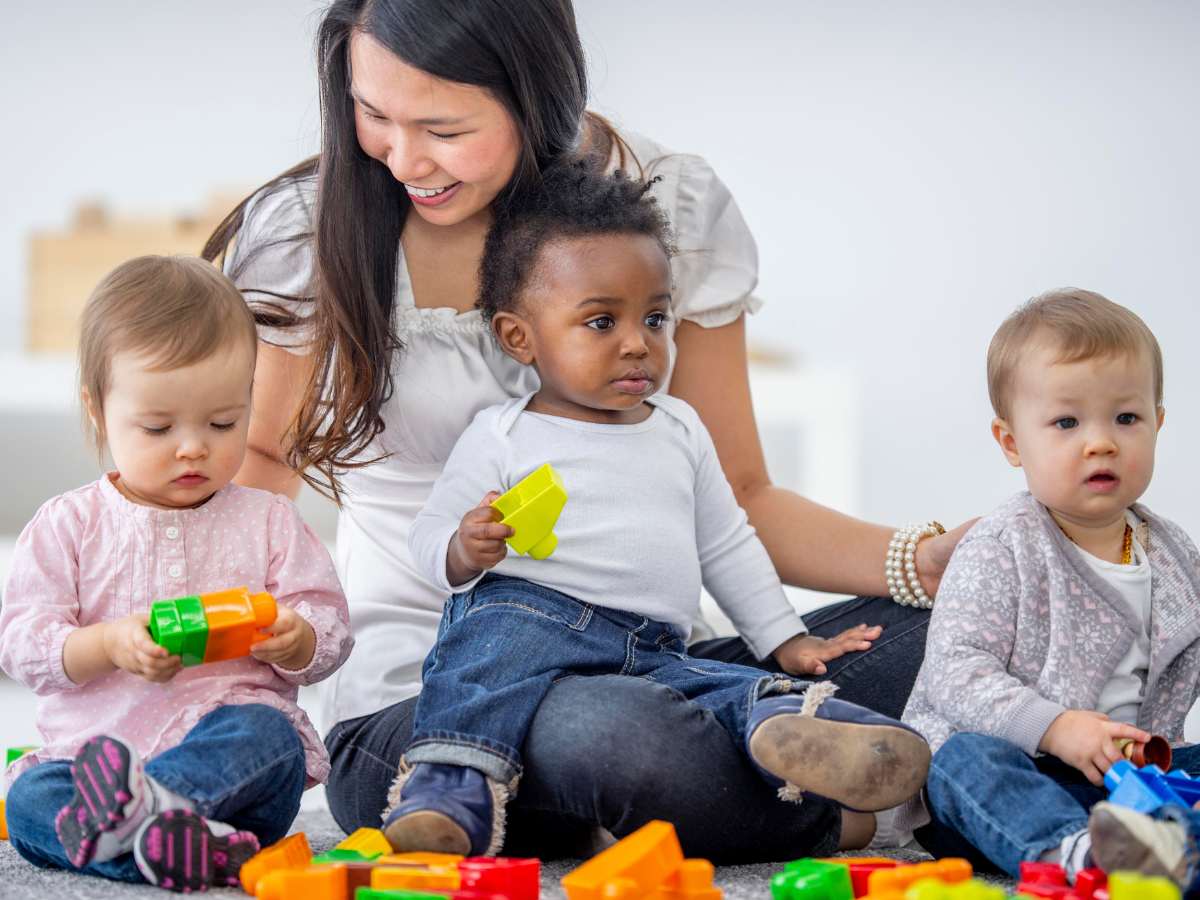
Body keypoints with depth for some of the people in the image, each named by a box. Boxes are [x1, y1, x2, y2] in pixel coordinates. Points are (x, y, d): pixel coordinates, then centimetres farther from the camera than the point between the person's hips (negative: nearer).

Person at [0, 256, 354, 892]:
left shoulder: (268, 522, 11)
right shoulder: (67, 525, 10)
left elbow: (332, 636, 9)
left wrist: (292, 640, -16)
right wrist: (110, 644, -18)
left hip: (229, 739, 0)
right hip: (87, 743, 0)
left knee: (265, 734, -34)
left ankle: (141, 804, -56)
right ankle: (198, 843, -47)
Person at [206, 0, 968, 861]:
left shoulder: (676, 209, 0)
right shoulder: (305, 232, -3)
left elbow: (737, 498, 6)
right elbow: (264, 457, 14)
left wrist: (926, 562, -12)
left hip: (640, 672, 2)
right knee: (625, 736, -37)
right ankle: (840, 816, -9)